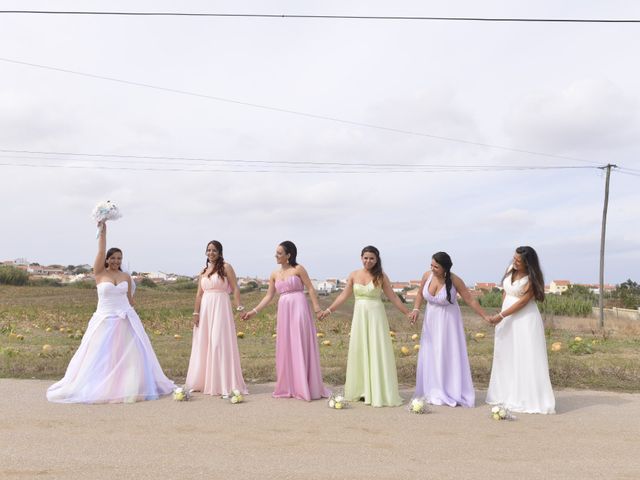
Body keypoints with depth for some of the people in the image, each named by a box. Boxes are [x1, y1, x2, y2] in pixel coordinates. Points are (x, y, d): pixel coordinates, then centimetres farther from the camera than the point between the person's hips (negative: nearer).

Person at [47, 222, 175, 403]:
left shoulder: (126, 277, 7)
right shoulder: (99, 274, -1)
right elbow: (101, 251, -11)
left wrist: (133, 314, 15)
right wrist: (102, 230, -13)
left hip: (126, 320, 3)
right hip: (105, 320, -3)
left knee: (130, 354, 3)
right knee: (100, 356, 0)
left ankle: (130, 387, 15)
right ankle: (98, 388, 12)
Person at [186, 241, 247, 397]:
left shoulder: (226, 267, -1)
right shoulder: (203, 271, 14)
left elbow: (235, 289, -6)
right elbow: (199, 293, 12)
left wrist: (239, 307, -16)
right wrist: (196, 313, 5)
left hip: (221, 308, -5)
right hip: (205, 309, 5)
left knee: (220, 343, -7)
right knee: (203, 344, 9)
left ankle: (224, 385, -2)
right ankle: (202, 382, 22)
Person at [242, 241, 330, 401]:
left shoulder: (298, 269, -2)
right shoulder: (274, 274, 12)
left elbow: (310, 288, -4)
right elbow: (268, 296, 14)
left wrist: (316, 307, -14)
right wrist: (254, 311, 8)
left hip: (299, 309, -5)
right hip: (284, 311, 5)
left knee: (300, 346, -4)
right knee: (285, 348, 8)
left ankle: (304, 387, 3)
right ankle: (288, 387, 18)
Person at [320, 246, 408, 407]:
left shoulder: (381, 276, -1)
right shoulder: (354, 275, 5)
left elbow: (393, 297, 2)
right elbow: (344, 295, 8)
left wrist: (407, 313, -1)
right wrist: (329, 310, 5)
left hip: (376, 316, -3)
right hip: (359, 315, 3)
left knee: (377, 351, -1)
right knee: (359, 351, 7)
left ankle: (379, 392, 7)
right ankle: (361, 390, 17)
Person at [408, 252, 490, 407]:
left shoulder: (455, 280, -21)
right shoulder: (427, 275, -10)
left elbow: (470, 300, -13)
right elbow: (420, 294, 7)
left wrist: (486, 317, -13)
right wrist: (416, 309, -7)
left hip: (448, 321, -4)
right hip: (431, 320, 4)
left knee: (449, 355, -1)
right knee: (430, 356, 7)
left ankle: (452, 393, 8)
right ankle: (434, 393, 18)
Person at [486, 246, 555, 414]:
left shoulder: (531, 279, -15)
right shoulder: (510, 269, 3)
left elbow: (523, 301, -17)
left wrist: (501, 315, -18)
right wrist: (502, 314, 9)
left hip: (525, 320, -7)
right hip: (508, 318, 7)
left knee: (526, 358, -5)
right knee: (506, 356, 12)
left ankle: (530, 400, 2)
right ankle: (506, 395, 23)